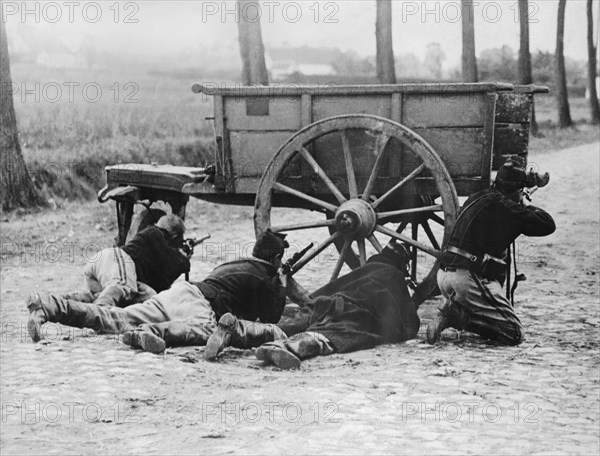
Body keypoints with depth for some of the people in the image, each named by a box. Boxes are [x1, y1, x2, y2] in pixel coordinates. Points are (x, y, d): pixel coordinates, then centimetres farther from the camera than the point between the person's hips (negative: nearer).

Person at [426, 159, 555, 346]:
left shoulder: (475, 199, 17)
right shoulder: (505, 207, -7)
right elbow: (548, 225, -3)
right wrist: (526, 206, 13)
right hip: (469, 277, -8)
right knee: (514, 334, -6)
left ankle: (455, 311, 1)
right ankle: (459, 315, -20)